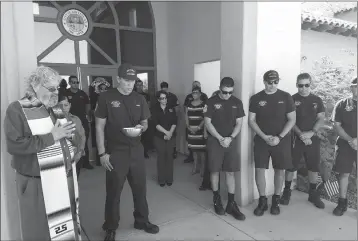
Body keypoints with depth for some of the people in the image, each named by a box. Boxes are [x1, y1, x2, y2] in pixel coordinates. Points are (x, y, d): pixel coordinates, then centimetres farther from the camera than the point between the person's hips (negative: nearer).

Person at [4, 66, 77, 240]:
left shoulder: (51, 107, 6)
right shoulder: (16, 110, -11)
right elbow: (14, 145, -23)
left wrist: (64, 133, -3)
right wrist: (51, 136, -24)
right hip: (33, 180, -5)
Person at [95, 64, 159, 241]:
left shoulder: (139, 99, 5)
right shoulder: (106, 98, -7)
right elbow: (99, 127, -6)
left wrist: (141, 127, -11)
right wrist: (102, 153, -10)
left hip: (136, 151, 4)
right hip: (115, 152, -4)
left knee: (140, 188, 15)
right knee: (113, 192, 9)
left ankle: (141, 221, 35)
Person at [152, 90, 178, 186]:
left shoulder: (171, 109, 8)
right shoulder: (155, 109, 2)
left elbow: (174, 122, 1)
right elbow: (156, 123, -8)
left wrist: (170, 133, -12)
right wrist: (166, 132, -15)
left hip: (171, 136, 2)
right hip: (159, 137, -1)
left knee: (169, 156, 2)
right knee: (161, 156, 0)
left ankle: (169, 179, 13)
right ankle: (161, 179, 10)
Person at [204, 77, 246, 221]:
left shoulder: (237, 103, 4)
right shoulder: (211, 102, -3)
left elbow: (239, 123, 4)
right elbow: (207, 122, -6)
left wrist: (230, 138, -12)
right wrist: (220, 138, -13)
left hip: (231, 141, 2)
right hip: (215, 141, -2)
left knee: (230, 172, 4)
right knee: (215, 170, 5)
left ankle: (231, 203, 13)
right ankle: (217, 199, 22)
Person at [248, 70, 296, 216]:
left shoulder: (286, 97, -1)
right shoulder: (256, 98, 1)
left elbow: (292, 119, -2)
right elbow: (251, 121, 0)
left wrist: (279, 137, -13)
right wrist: (264, 137, -11)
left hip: (281, 140, 0)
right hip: (261, 139, 0)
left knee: (280, 170, 7)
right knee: (259, 169, -2)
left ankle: (276, 200, 24)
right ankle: (262, 200, 15)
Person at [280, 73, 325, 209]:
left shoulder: (317, 100, 7)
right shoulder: (292, 99, -2)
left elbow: (321, 119, 2)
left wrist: (311, 132, -15)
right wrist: (301, 134, -17)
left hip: (313, 139, 3)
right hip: (295, 138, -3)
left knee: (314, 167, 9)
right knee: (291, 166, 3)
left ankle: (313, 194, 25)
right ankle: (287, 192, 17)